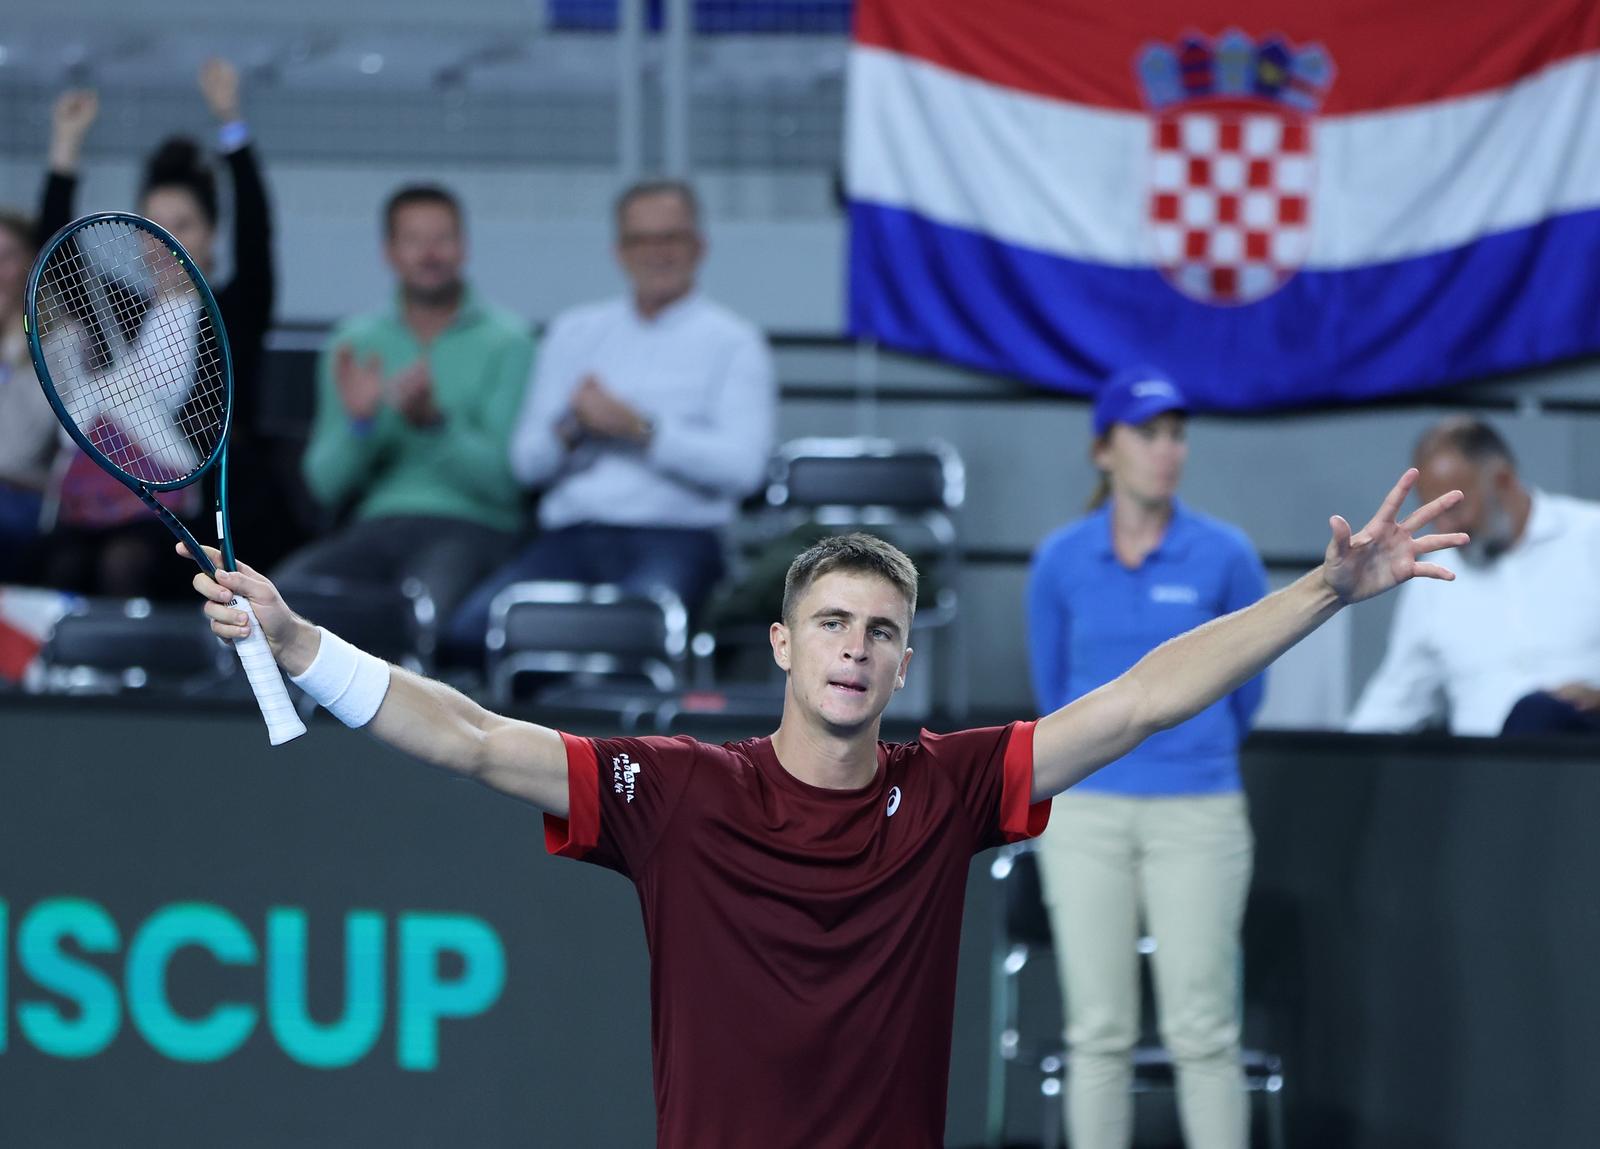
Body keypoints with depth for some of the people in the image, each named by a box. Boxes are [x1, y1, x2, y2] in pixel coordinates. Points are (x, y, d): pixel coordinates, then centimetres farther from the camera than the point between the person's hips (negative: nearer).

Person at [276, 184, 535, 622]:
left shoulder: (505, 341, 4)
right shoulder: (355, 342, 15)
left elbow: (503, 481, -6)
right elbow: (326, 485, 10)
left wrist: (433, 422, -21)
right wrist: (358, 422, -10)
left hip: (472, 528, -3)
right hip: (376, 526, 4)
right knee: (287, 586, -28)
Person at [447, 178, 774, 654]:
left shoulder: (733, 342, 11)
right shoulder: (574, 333, 24)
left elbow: (742, 466, -5)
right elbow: (527, 462, 16)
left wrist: (640, 429, -11)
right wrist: (571, 429, -6)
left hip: (675, 539, -4)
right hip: (570, 537, 4)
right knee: (474, 625, -26)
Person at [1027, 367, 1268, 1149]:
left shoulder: (1224, 556, -2)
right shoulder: (1061, 561, 1)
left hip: (1197, 817, -1)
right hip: (1086, 812, 1)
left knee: (1201, 1032, -1)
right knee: (1099, 1032, 3)